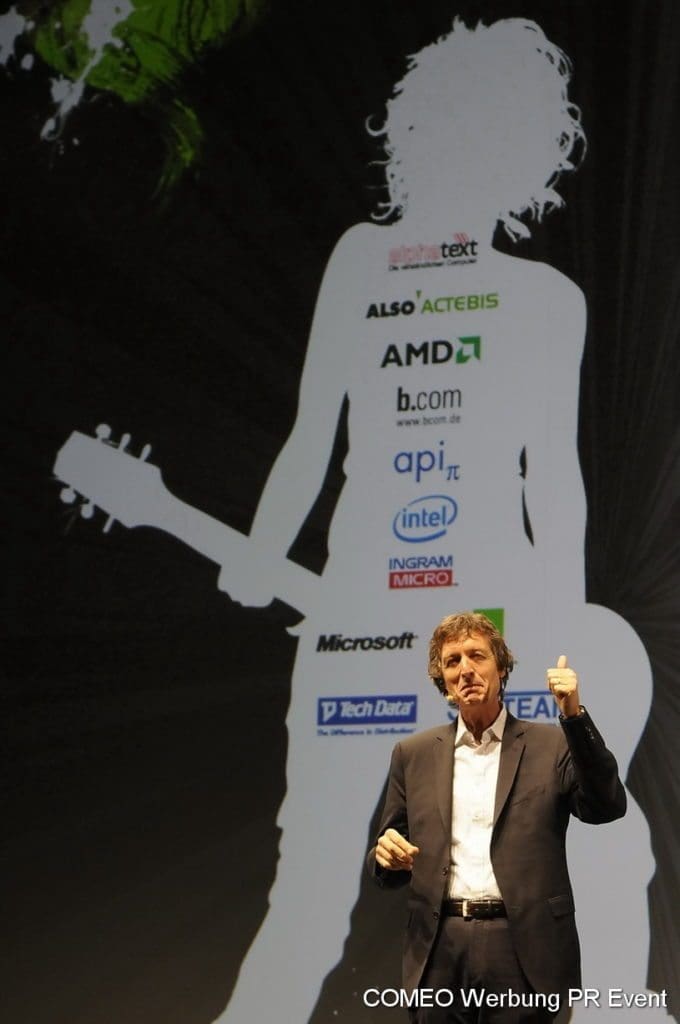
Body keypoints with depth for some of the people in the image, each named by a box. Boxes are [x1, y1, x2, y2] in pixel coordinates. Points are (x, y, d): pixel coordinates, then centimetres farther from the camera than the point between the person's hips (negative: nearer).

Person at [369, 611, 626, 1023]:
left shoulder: (551, 745, 4)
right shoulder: (414, 754, 11)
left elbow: (607, 807, -11)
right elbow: (389, 868, 15)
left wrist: (574, 715, -19)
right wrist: (387, 854, -9)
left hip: (523, 951, -2)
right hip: (439, 948, 2)